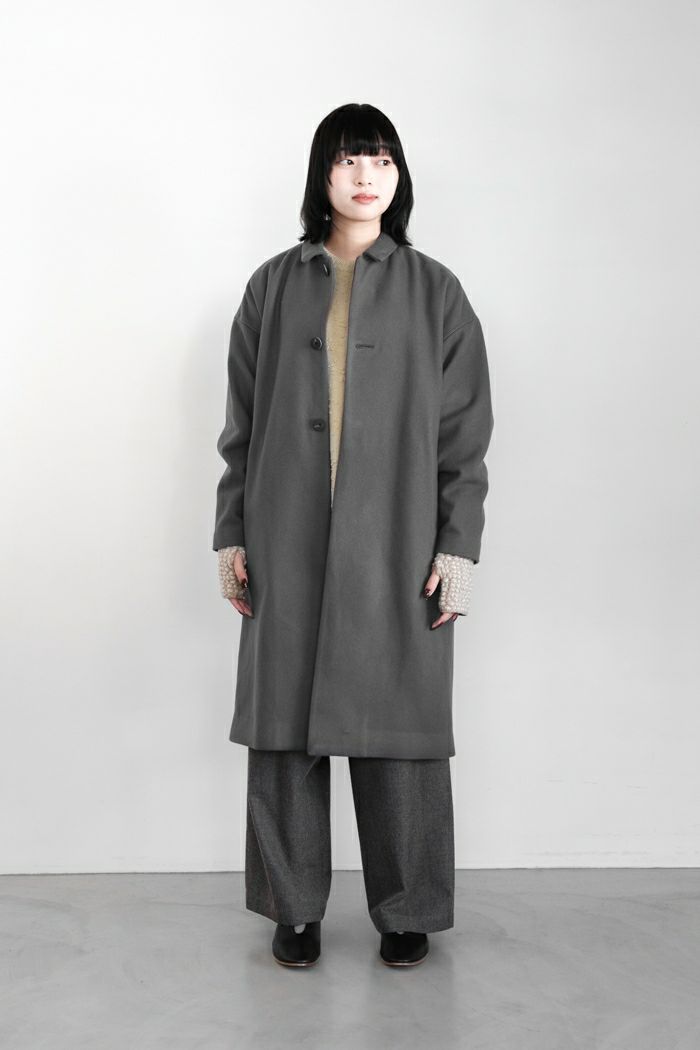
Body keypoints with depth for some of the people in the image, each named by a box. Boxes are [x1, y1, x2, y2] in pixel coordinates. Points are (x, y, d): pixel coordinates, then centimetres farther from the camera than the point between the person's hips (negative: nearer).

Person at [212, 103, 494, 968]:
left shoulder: (433, 290, 6)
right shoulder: (274, 287, 10)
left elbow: (464, 431, 3)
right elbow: (242, 423, 10)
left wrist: (459, 546, -4)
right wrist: (231, 535, 5)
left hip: (396, 545, -1)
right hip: (289, 544, 2)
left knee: (398, 726, 2)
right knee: (285, 722, 4)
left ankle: (407, 912, 19)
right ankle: (294, 908, 20)